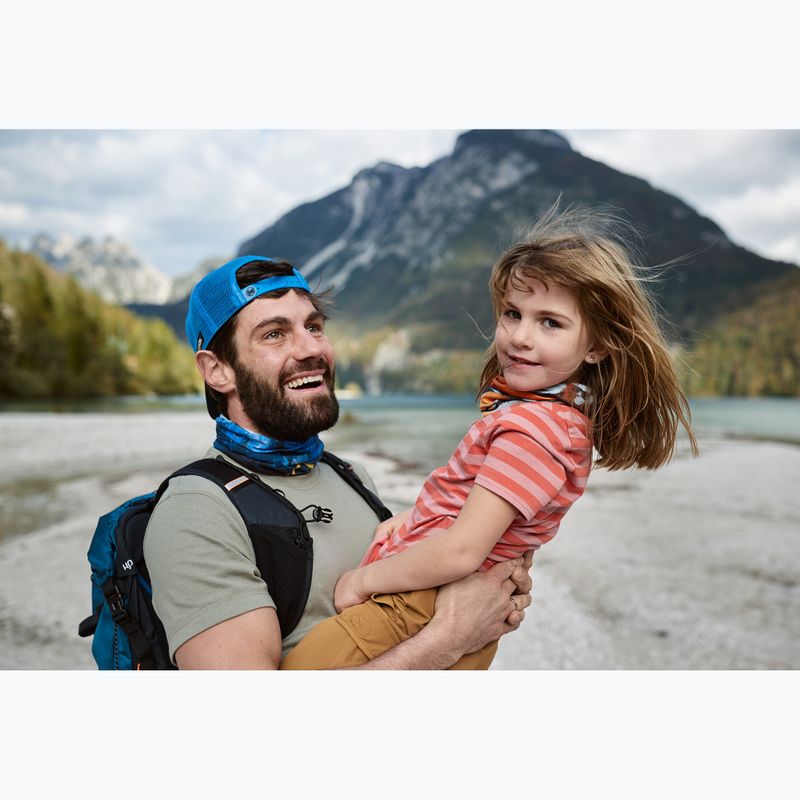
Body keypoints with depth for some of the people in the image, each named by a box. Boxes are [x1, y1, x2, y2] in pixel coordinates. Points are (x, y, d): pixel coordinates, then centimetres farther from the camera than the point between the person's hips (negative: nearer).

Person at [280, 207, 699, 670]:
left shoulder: (529, 427, -26)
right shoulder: (568, 411, 5)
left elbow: (460, 553, -28)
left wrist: (362, 580, -14)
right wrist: (415, 520, 4)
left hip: (424, 606, -9)